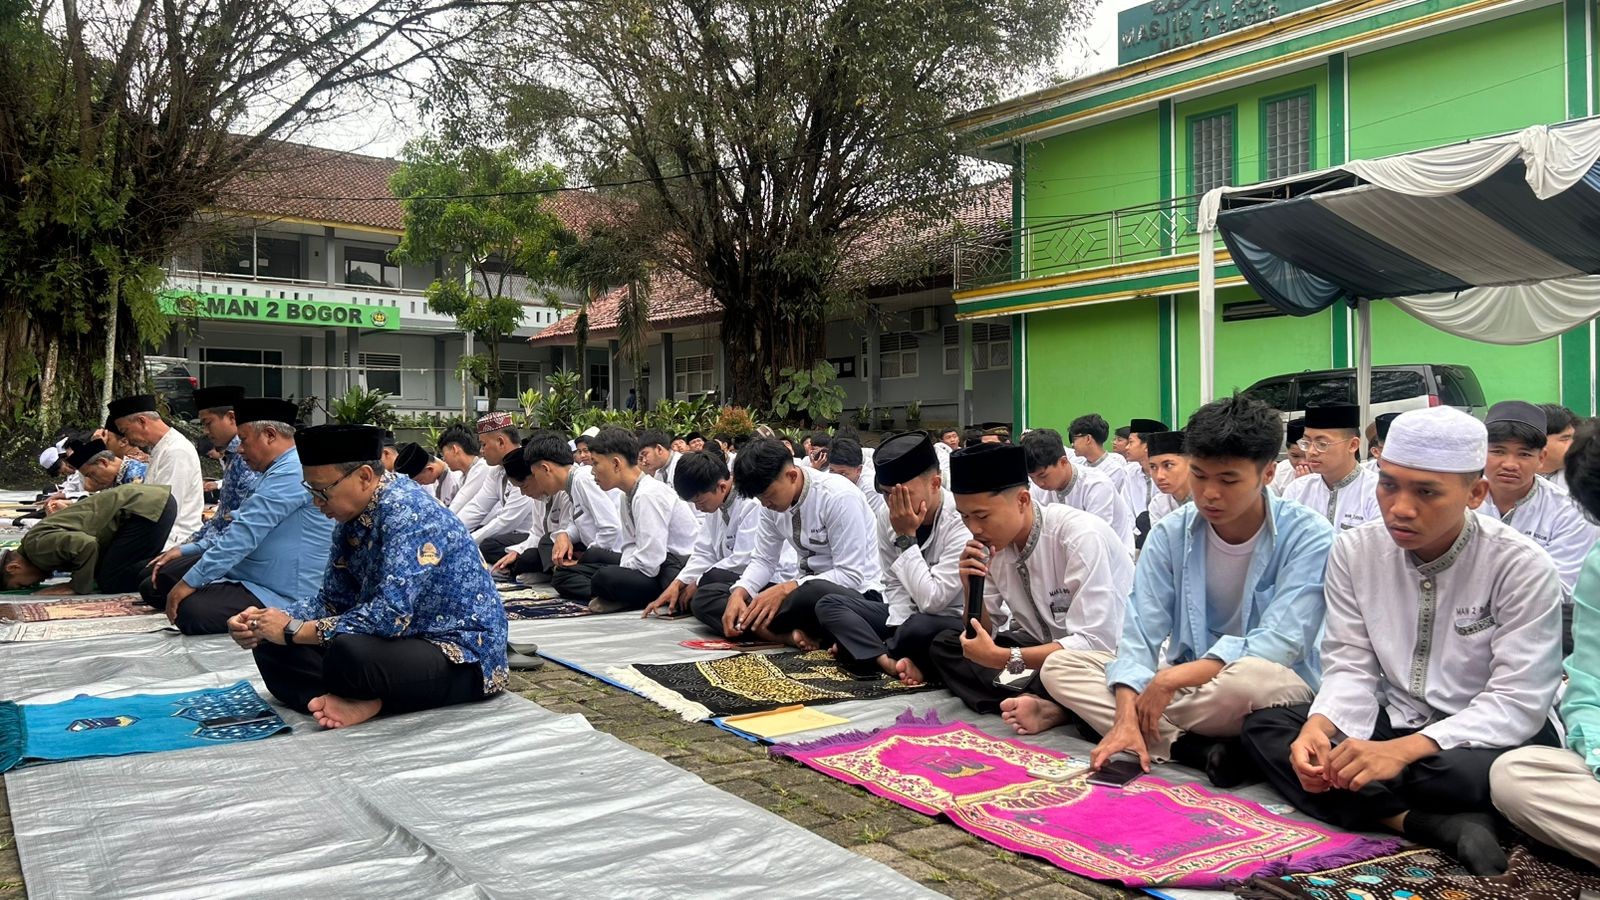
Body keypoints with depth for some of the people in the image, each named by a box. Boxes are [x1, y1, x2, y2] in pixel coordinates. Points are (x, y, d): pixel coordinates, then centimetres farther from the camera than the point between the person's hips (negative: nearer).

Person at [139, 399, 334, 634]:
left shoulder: (291, 474, -20)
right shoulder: (274, 473, 17)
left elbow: (244, 535, -25)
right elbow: (239, 531, 23)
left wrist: (190, 582, -21)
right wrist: (186, 550, 15)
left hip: (280, 596, -11)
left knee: (190, 611, -29)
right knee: (165, 573, 11)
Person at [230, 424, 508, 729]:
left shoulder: (407, 510, -22)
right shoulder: (350, 520, 4)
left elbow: (391, 614, -31)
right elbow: (333, 600, 13)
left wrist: (294, 630, -20)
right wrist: (267, 622, -4)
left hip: (462, 654, -9)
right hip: (402, 642, 10)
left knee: (350, 652, -36)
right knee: (271, 647, 1)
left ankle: (365, 702, -6)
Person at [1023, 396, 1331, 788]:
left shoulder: (1309, 538, -14)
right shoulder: (1171, 534, -5)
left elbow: (1280, 643, -23)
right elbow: (1140, 634, -12)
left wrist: (1172, 678, -29)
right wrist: (1126, 718, -28)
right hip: (1184, 678, 4)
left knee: (1250, 676, -40)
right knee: (1061, 666, -11)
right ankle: (1196, 749, -24)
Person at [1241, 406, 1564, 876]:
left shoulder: (1523, 567, -16)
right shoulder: (1355, 551, -4)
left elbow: (1517, 702, -21)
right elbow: (1351, 667, -4)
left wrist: (1403, 750, -35)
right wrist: (1320, 726, -27)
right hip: (1394, 721, 6)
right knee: (1262, 725, -17)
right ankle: (1439, 826, -27)